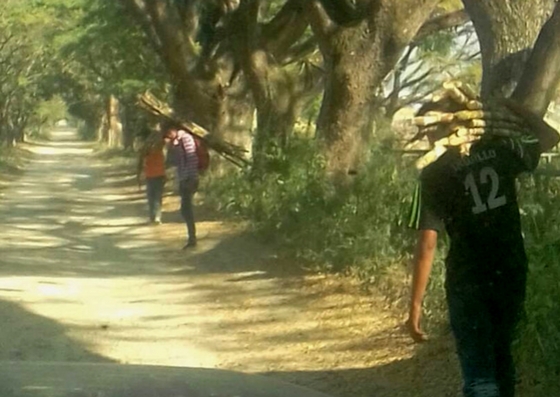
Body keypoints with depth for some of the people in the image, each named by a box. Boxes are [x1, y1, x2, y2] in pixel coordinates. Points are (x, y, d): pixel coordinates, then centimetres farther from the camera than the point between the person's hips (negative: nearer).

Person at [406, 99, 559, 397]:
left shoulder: (435, 175, -10)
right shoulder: (501, 150, 0)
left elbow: (427, 244, -15)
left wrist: (416, 304, -11)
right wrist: (508, 107, 21)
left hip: (468, 281, -4)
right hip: (511, 274, 4)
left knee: (479, 373, -3)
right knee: (501, 358, 22)